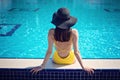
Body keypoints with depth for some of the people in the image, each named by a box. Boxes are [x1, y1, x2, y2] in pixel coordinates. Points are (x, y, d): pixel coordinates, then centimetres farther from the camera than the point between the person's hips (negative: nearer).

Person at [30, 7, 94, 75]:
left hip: (57, 60, 1)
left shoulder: (52, 33, -30)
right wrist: (84, 67, -15)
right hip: (70, 60, 0)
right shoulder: (74, 33, -31)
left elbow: (49, 51, -23)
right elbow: (76, 52, -26)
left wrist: (42, 66, -12)